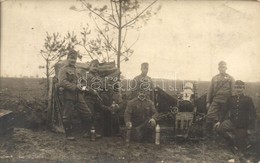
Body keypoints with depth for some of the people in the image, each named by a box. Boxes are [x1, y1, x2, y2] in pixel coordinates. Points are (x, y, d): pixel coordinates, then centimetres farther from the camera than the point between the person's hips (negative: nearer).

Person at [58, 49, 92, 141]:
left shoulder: (76, 70, 21)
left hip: (79, 97, 7)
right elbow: (62, 82, -17)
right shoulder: (64, 70, -3)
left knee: (87, 114, 6)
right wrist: (74, 87, -20)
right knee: (67, 116, 1)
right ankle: (69, 134, 15)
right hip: (69, 96, -7)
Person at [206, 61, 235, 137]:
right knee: (209, 116, -12)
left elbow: (233, 91, 0)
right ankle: (209, 134, 0)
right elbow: (210, 90, 10)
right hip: (215, 101, 1)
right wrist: (208, 102, 7)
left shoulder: (230, 79, 3)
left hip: (225, 102, -1)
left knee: (223, 119, 6)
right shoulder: (214, 78, 9)